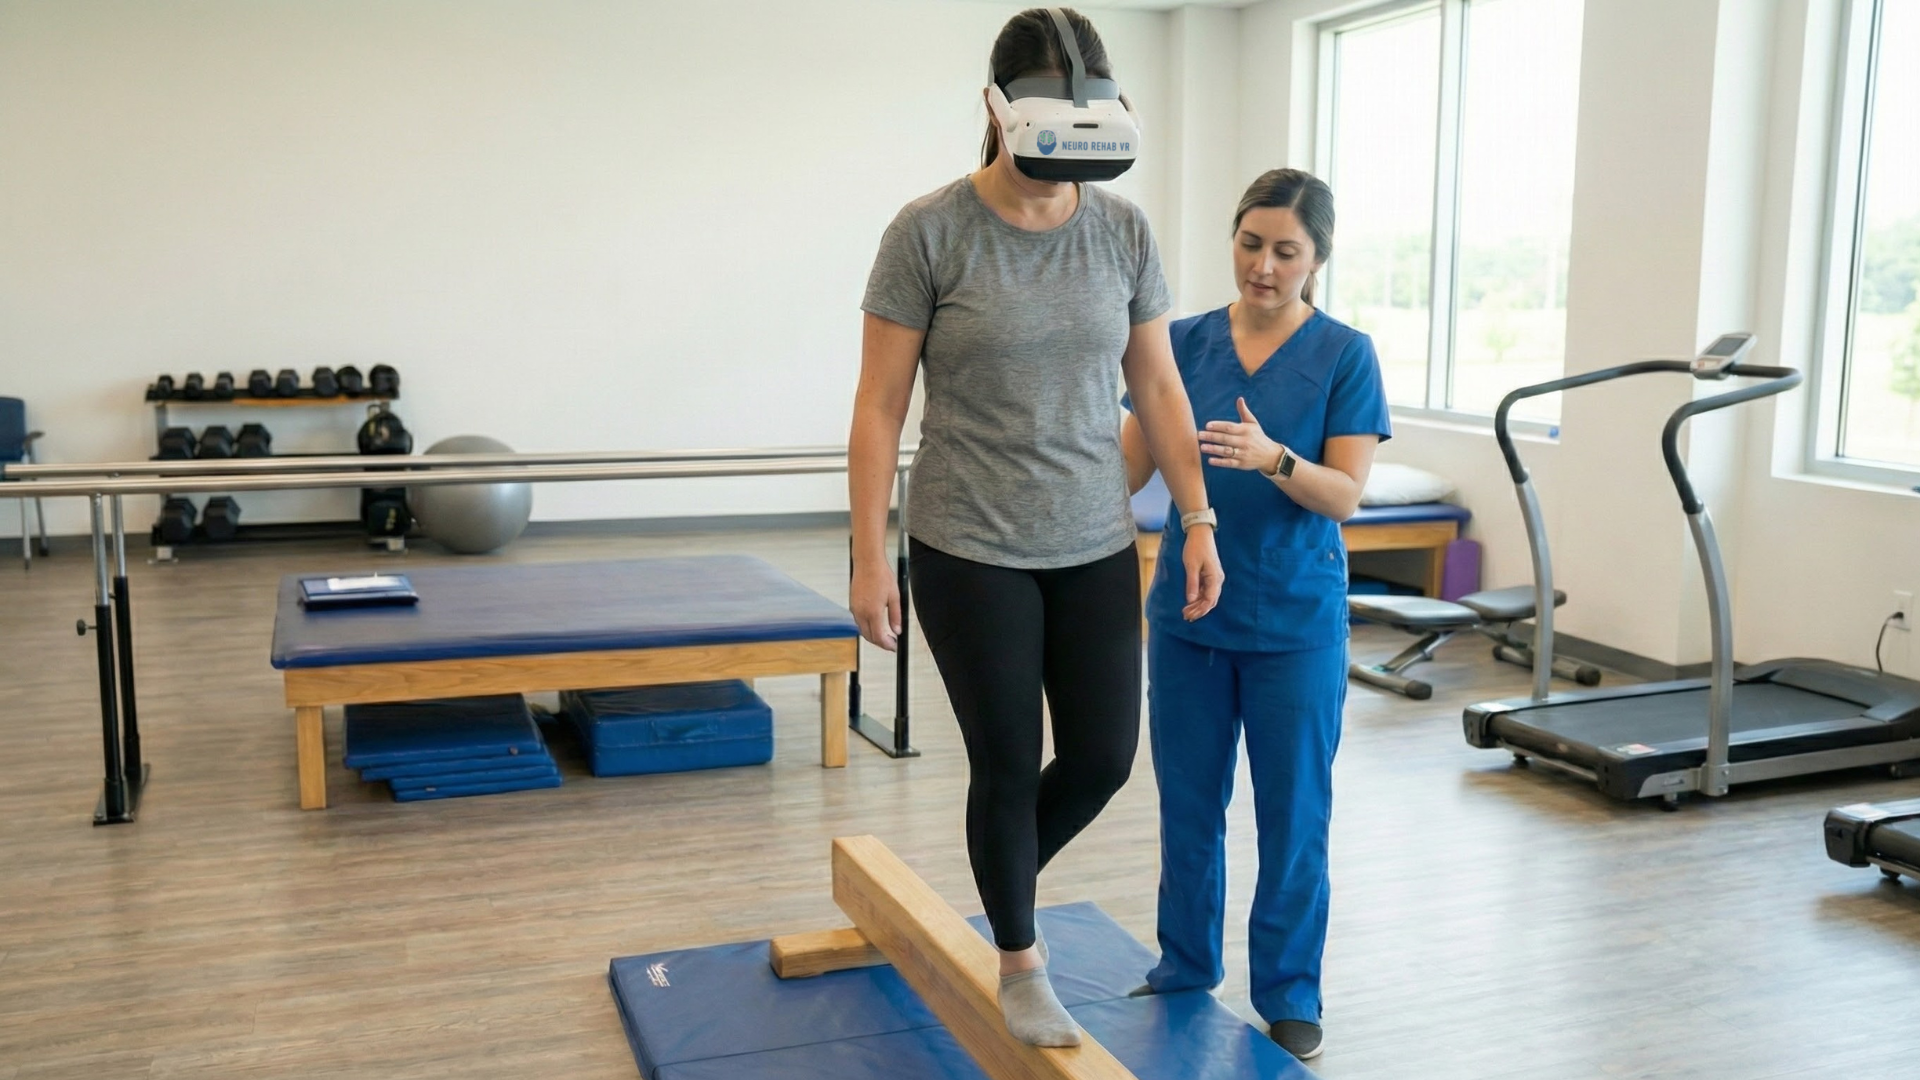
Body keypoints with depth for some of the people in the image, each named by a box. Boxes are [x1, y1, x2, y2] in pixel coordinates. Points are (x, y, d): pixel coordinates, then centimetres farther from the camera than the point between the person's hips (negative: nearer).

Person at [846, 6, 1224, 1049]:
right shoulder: (930, 232, -10)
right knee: (1008, 764, 6)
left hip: (1095, 548, 4)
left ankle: (1007, 882, 41)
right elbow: (880, 405, -8)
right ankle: (1019, 967, 30)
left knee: (1103, 757, 9)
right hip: (970, 552, -4)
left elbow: (1156, 386, 8)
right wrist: (869, 556, -10)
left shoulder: (1123, 229, 1)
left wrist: (1198, 519, 4)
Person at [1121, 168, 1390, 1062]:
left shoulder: (1345, 356, -6)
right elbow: (1129, 466, -1)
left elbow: (1343, 495, -12)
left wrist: (1273, 458, -30)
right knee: (1188, 804, 13)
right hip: (1189, 611, 3)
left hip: (1295, 621, -2)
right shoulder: (1187, 342, 2)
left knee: (1293, 814, 7)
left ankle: (1288, 997, 23)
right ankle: (1184, 972, 30)